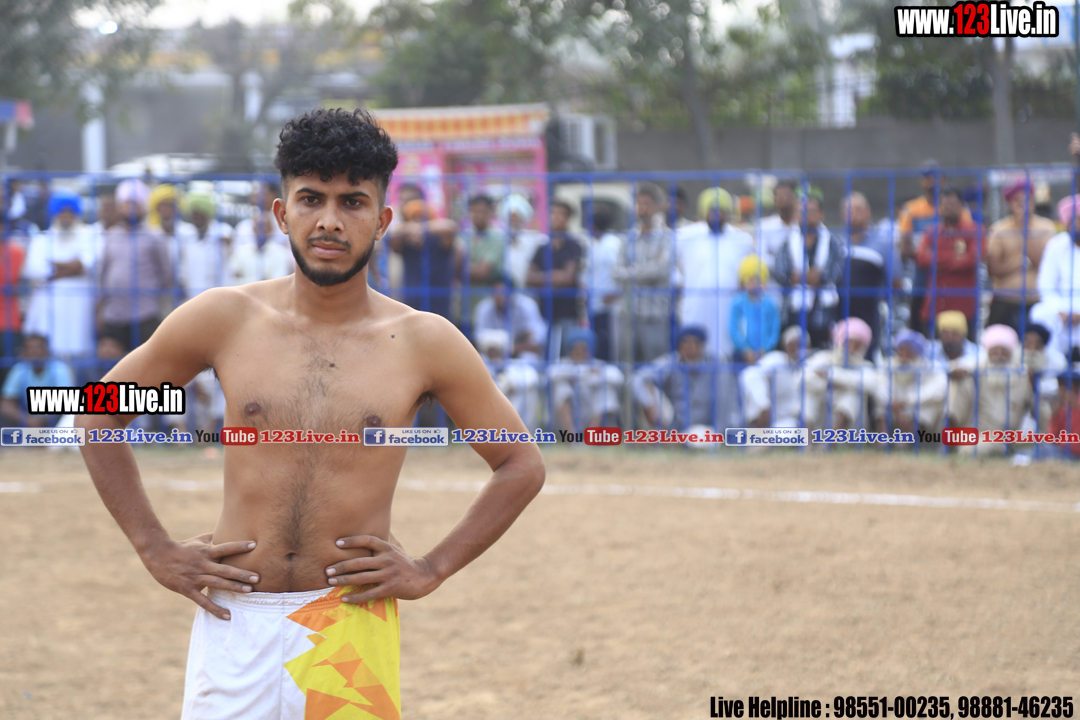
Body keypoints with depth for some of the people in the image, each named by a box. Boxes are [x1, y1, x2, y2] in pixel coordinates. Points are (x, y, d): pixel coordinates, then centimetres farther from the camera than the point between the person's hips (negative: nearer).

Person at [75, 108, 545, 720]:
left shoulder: (423, 343, 0)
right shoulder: (223, 320, 2)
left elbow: (522, 465, 11)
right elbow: (100, 413, 13)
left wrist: (431, 571, 3)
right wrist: (155, 549, 6)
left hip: (352, 628, -1)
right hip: (233, 622, 1)